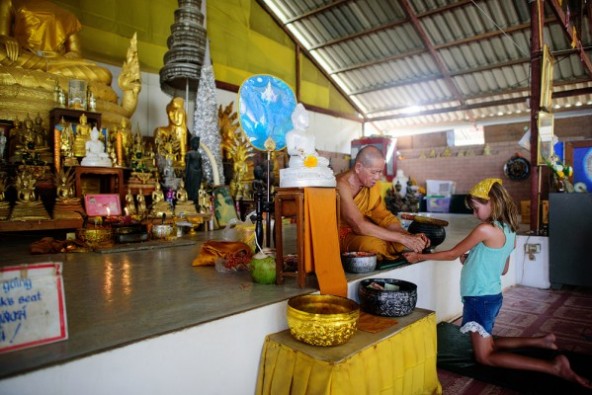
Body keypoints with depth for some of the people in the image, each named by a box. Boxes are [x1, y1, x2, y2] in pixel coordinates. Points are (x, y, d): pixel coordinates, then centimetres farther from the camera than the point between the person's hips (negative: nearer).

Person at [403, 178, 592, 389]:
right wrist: (471, 259, 9)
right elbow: (503, 269, 16)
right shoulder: (509, 230, 7)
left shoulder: (486, 229, -21)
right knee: (487, 344, 25)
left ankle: (554, 366, -2)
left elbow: (452, 254, -13)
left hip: (481, 299, -9)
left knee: (485, 356, 3)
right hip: (490, 296, 9)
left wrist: (420, 256, -4)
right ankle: (541, 341, 24)